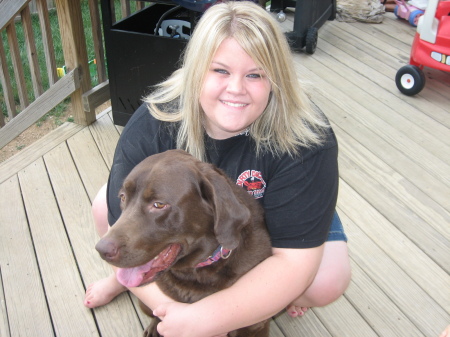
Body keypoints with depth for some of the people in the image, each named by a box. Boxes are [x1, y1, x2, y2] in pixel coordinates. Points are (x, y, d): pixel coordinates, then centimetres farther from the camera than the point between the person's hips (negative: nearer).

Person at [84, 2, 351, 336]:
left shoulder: (305, 139, -36)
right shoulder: (152, 124, -29)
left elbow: (295, 260, -35)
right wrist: (167, 305, -37)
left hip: (269, 222, -1)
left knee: (328, 280, -27)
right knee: (106, 207, -16)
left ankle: (280, 292, 9)